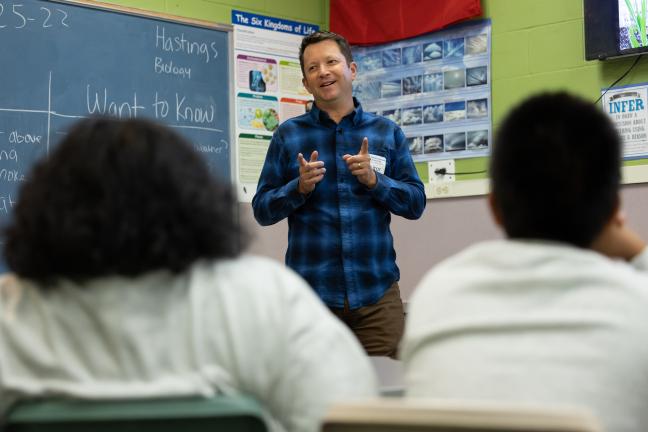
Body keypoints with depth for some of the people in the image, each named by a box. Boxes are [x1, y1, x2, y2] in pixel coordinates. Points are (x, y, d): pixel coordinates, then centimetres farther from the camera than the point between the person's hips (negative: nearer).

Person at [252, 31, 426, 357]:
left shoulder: (387, 132, 8)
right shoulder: (288, 135, 4)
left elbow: (416, 203, 5)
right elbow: (262, 211, 3)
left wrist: (374, 180, -11)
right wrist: (300, 187, -14)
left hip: (376, 290, 1)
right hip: (310, 291, -1)